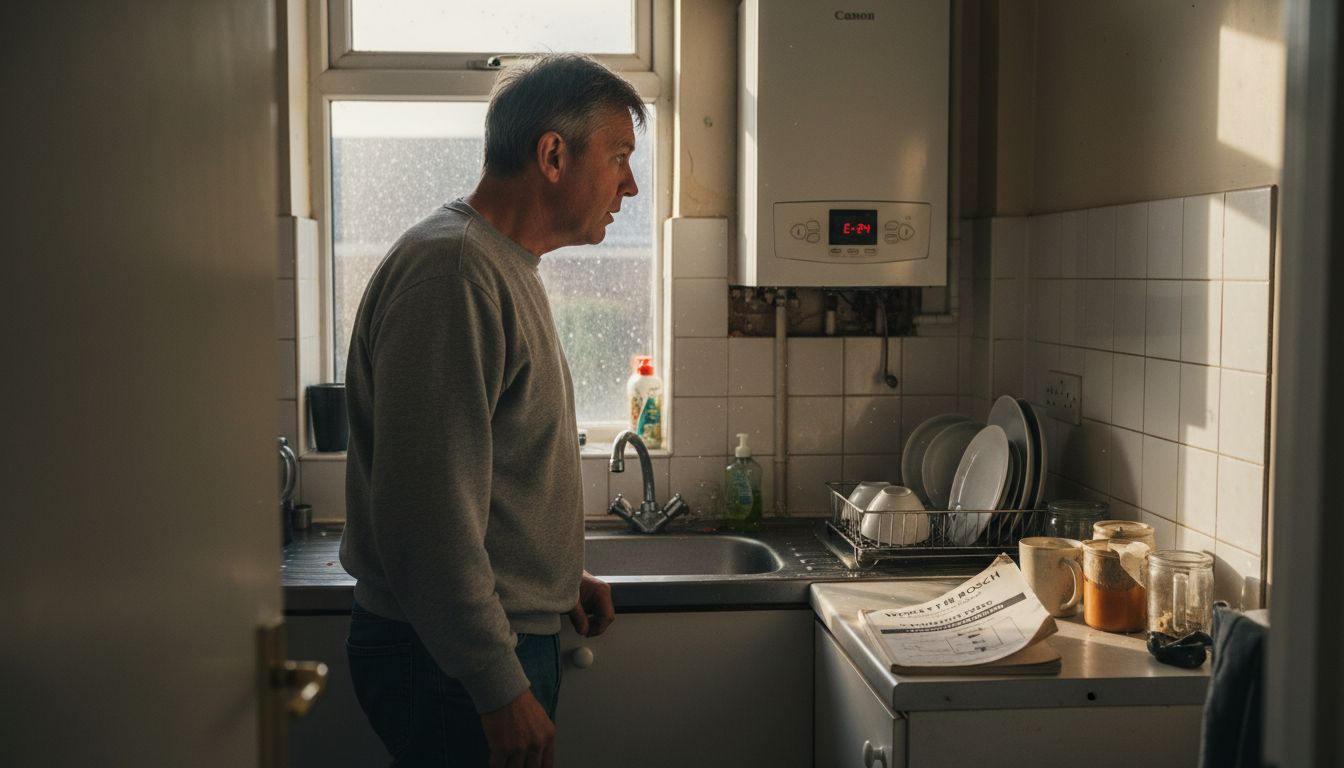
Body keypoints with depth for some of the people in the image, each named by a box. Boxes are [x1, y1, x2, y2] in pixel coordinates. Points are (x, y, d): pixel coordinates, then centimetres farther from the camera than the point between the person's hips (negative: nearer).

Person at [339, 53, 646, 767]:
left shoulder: (506, 267, 14)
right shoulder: (450, 268, -20)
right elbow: (428, 510, -26)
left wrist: (559, 575, 21)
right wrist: (501, 688, -25)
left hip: (507, 637, 10)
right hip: (453, 664, -10)